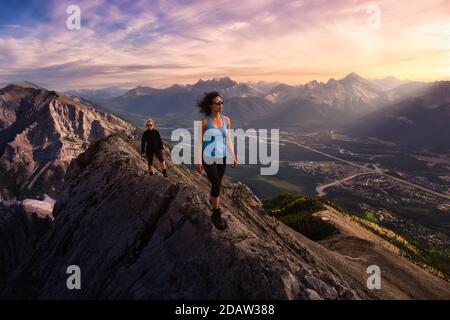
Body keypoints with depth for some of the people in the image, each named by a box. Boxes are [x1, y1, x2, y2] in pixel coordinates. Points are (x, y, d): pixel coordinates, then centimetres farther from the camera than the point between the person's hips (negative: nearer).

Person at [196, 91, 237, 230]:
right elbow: (199, 141, -10)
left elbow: (228, 139, 8)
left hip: (222, 157, 5)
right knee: (217, 185, -9)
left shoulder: (226, 120, 0)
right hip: (208, 158, -5)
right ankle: (216, 215, 7)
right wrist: (198, 161, -11)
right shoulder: (204, 121, -13)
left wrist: (233, 156, 8)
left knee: (217, 183, 17)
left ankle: (213, 200, 47)